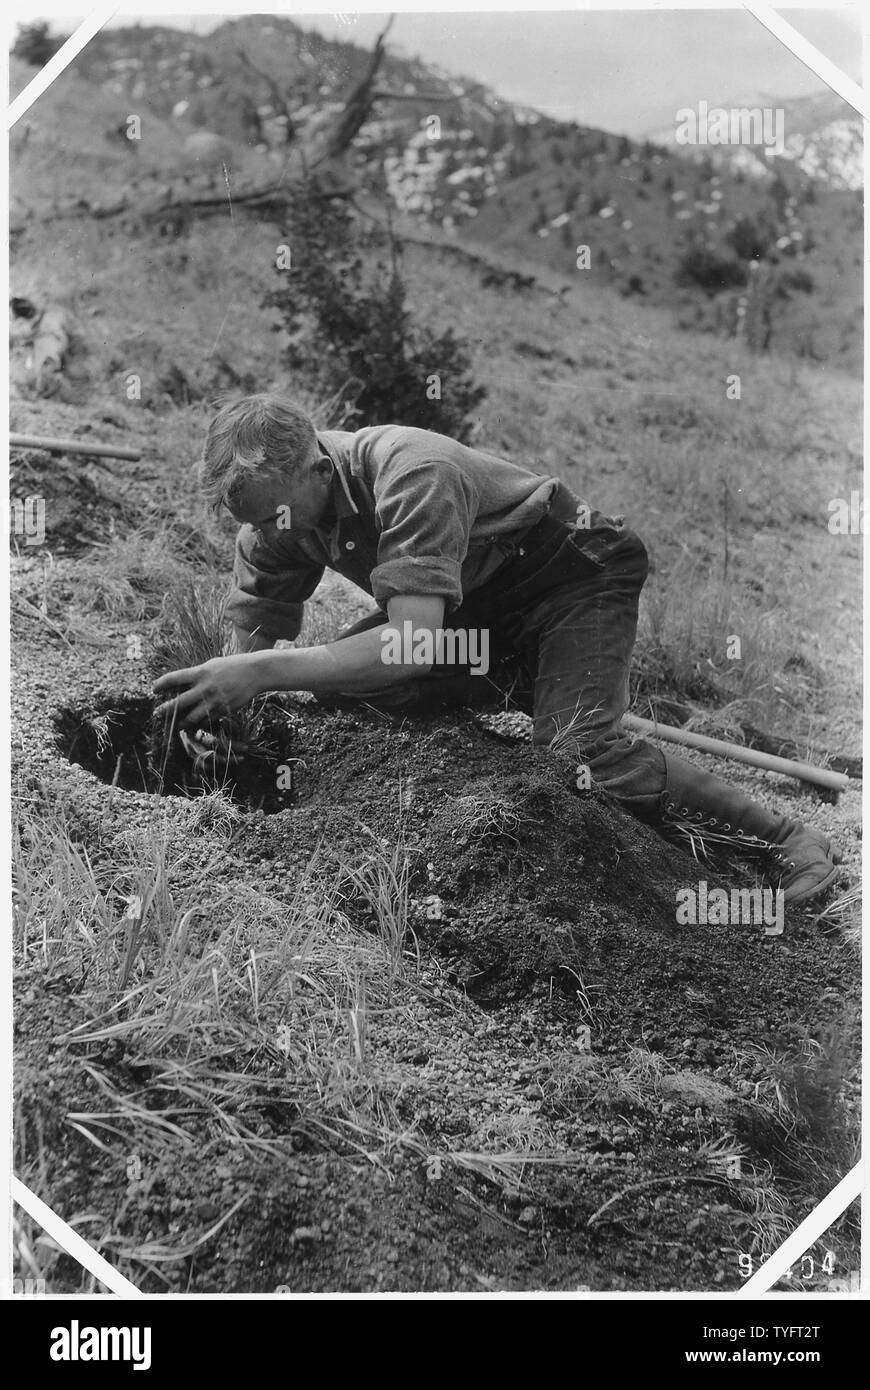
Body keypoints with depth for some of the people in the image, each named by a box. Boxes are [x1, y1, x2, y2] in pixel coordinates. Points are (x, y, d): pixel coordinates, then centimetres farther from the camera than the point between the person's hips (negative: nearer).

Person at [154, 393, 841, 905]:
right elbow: (251, 641, -6)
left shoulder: (410, 476, -36)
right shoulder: (273, 511, -12)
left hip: (574, 575, -7)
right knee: (330, 687, -9)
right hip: (479, 608, 8)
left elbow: (413, 646, -45)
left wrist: (263, 672, -52)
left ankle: (787, 841, -14)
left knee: (578, 751, -30)